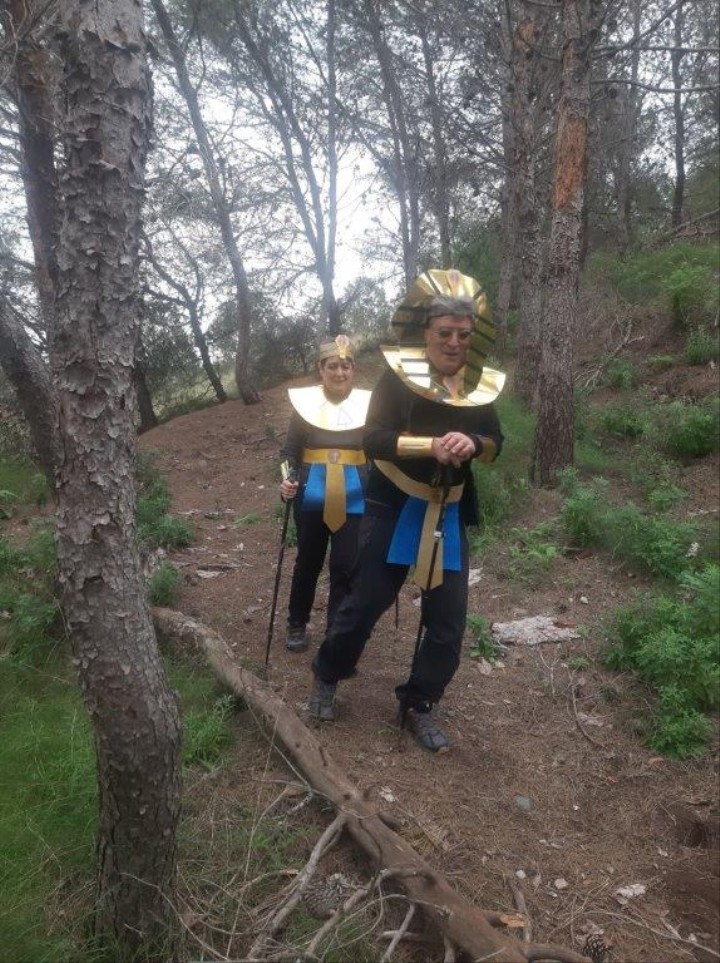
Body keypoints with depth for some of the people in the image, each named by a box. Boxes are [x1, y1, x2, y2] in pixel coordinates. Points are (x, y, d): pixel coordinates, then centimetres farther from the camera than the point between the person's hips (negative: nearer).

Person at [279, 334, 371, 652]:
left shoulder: (368, 403, 0)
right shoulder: (304, 401, -1)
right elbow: (289, 451, 4)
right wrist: (287, 480, -13)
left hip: (354, 499, 0)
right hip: (311, 498, 1)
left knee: (345, 567, -2)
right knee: (308, 562, 14)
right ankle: (297, 625, 35)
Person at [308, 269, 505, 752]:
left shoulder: (480, 383, 2)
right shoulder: (399, 377, -11)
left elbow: (495, 442, 2)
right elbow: (374, 440, -19)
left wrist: (473, 443, -21)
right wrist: (431, 445, -34)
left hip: (449, 514, 4)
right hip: (395, 508, -4)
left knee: (448, 617, 5)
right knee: (367, 600, 6)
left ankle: (419, 704, 23)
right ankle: (327, 677, 32)